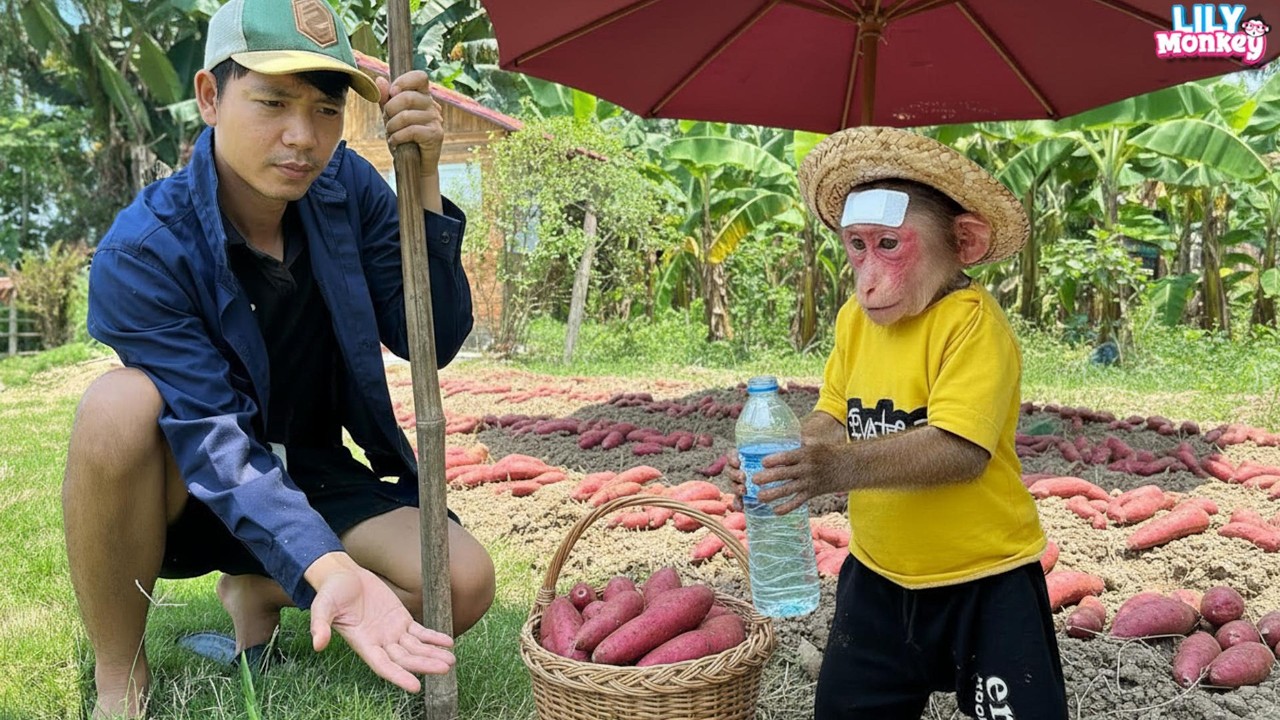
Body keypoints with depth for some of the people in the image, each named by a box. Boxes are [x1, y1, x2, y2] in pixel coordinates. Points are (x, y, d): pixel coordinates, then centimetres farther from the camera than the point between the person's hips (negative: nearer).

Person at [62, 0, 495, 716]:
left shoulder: (347, 188, -10)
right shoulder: (141, 254, -23)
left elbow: (433, 343, -14)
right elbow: (219, 444, -30)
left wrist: (424, 181, -27)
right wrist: (332, 569, -45)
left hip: (310, 476, 3)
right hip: (185, 494, -3)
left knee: (464, 582, -20)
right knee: (121, 403, -36)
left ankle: (256, 593, 8)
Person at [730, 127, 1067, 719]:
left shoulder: (973, 322, -21)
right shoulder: (855, 318, 1)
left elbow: (960, 449, -32)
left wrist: (840, 467, -44)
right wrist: (791, 453, -15)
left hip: (983, 581, -6)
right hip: (877, 578, 7)